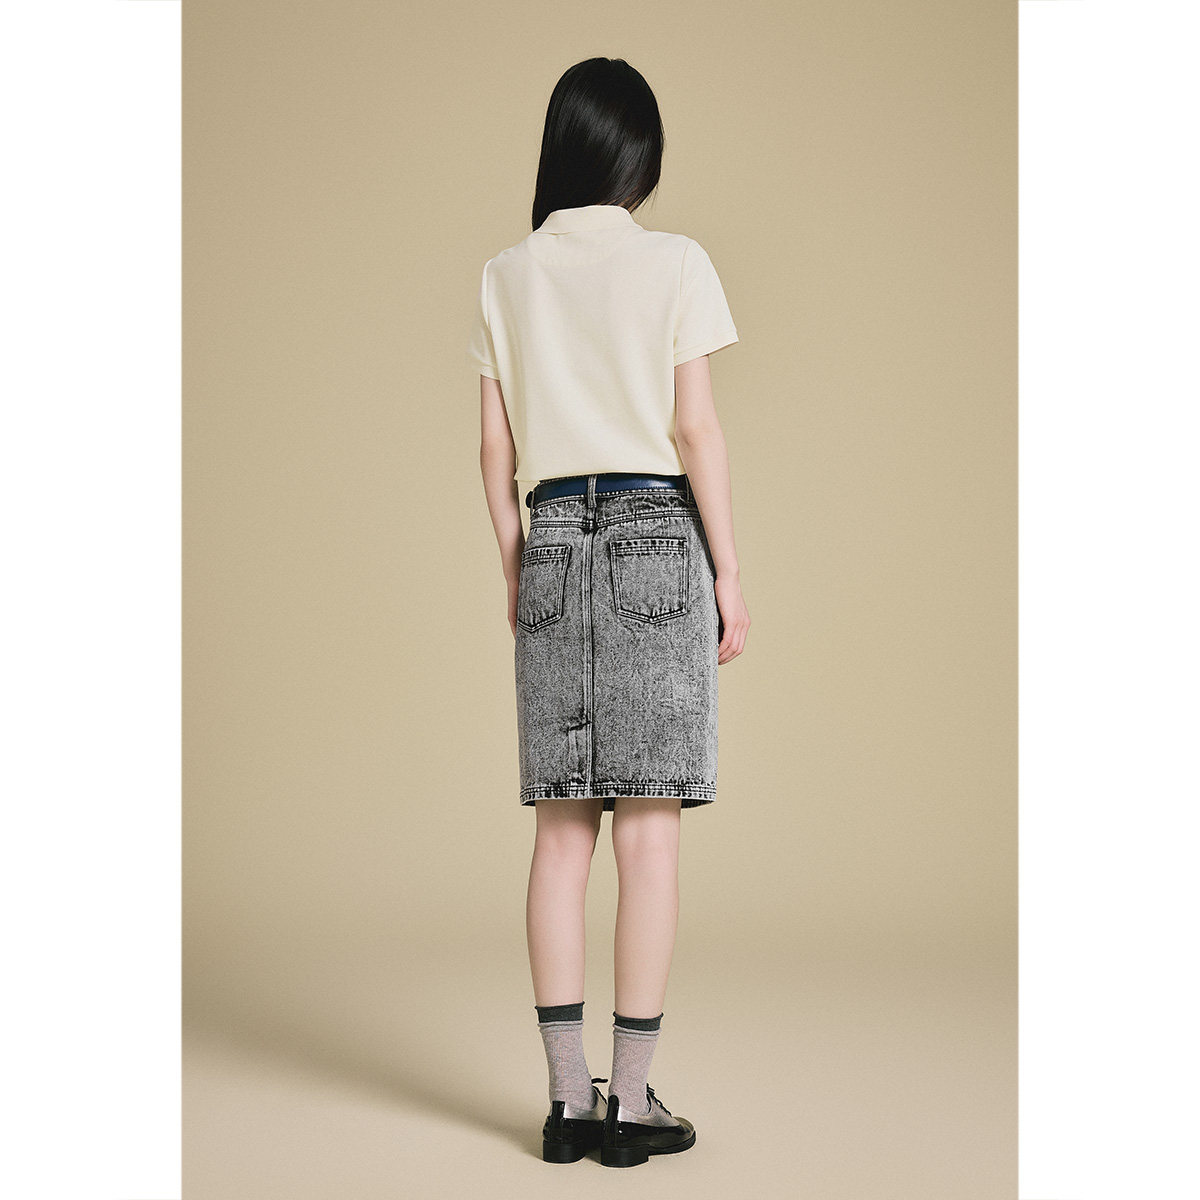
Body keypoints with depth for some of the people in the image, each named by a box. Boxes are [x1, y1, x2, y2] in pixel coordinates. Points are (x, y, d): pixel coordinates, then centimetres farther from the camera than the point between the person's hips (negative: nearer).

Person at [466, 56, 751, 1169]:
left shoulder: (506, 276, 8)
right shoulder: (673, 262, -2)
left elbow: (496, 450, 8)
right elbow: (696, 430, -5)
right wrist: (729, 573, 0)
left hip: (551, 544, 4)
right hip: (657, 538, -3)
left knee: (562, 828, 6)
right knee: (648, 826, -2)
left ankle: (568, 1098, 9)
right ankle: (631, 1102, 2)